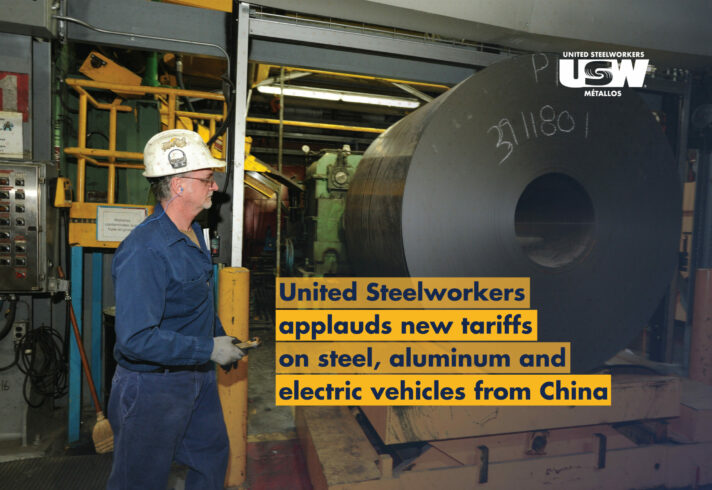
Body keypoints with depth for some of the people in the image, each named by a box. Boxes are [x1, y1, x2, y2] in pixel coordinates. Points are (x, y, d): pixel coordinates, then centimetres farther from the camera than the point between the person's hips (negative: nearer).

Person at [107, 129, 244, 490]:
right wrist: (209, 349, -26)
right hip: (152, 387, -8)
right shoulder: (144, 250, -29)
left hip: (196, 376, 9)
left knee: (212, 456, 26)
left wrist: (221, 338, 10)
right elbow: (136, 339, -33)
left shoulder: (192, 233, 2)